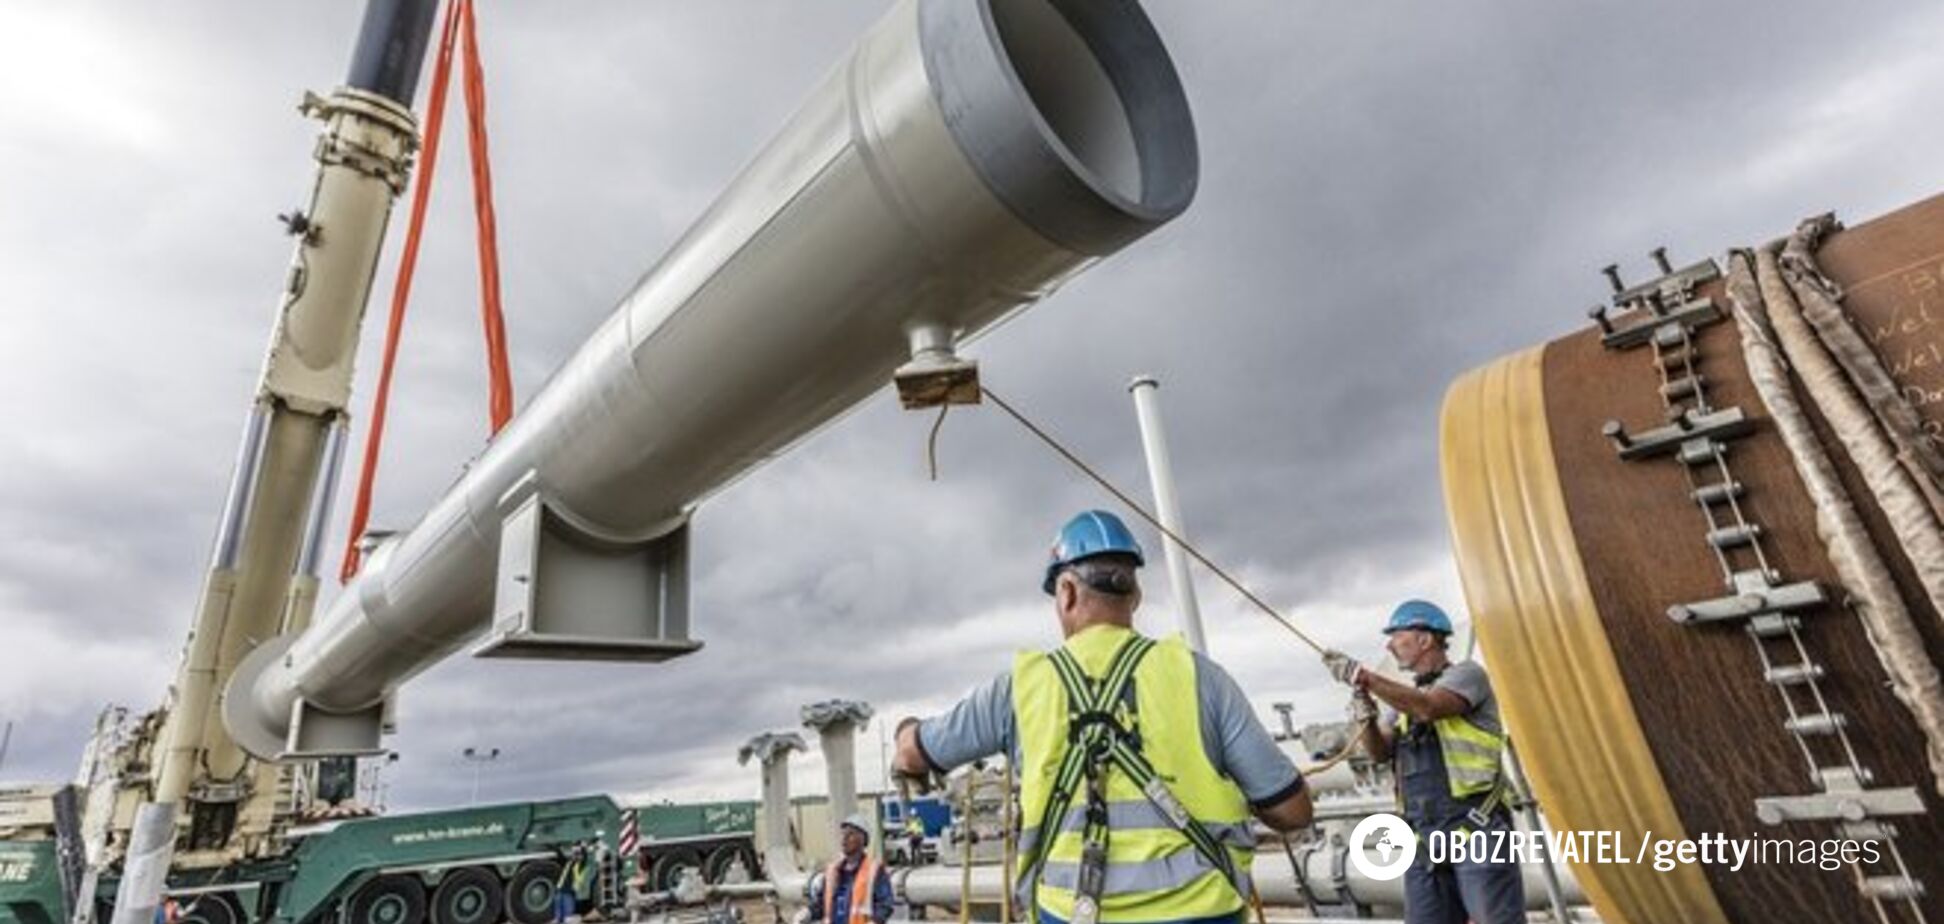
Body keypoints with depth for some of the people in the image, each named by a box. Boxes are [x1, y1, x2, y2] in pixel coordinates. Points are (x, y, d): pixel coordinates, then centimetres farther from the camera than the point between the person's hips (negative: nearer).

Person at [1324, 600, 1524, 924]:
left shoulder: (1466, 674, 0)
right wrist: (1364, 706, -10)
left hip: (1476, 829, -6)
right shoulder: (1404, 695, 20)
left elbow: (1428, 708, -21)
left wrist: (1363, 676, -21)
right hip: (1425, 839, 6)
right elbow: (1380, 751, 8)